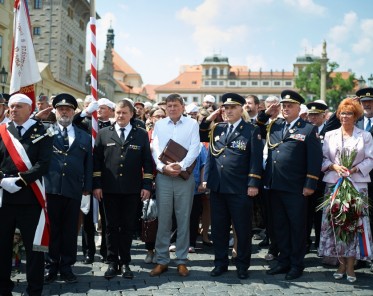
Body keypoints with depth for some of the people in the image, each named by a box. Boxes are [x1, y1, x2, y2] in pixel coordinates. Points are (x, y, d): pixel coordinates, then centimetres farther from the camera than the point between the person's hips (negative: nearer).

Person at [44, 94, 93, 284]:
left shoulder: (84, 137, 13)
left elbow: (88, 164, 12)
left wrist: (87, 187, 6)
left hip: (74, 190, 2)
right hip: (50, 188, -2)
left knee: (70, 230, 8)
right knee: (51, 228, 5)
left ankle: (66, 267, 18)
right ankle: (51, 266, 16)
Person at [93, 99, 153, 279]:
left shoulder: (141, 135, 7)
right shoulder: (103, 134, 8)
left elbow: (147, 162, 4)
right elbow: (96, 160, 5)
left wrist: (147, 186, -3)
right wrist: (96, 185, -2)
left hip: (132, 190, 0)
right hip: (109, 189, 0)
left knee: (128, 227, 6)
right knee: (112, 226, 6)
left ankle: (125, 262, 16)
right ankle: (112, 262, 15)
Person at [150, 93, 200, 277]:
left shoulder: (192, 124, 4)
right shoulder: (159, 125, 9)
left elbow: (194, 148, -6)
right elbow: (155, 148, 1)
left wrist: (181, 166, -19)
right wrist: (163, 167, -16)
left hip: (184, 177, -1)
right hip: (163, 177, 1)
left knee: (183, 219, 3)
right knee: (163, 219, 3)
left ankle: (182, 261, 12)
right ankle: (161, 260, 12)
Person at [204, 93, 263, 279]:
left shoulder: (251, 131, -1)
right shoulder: (217, 129, 13)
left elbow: (256, 159, -6)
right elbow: (211, 155, 14)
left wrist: (253, 184, -13)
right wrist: (206, 179, 7)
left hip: (240, 189, -4)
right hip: (217, 187, 5)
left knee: (242, 229, 4)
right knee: (218, 227, 10)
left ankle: (242, 265, 18)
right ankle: (220, 262, 23)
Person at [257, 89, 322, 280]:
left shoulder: (308, 129, -4)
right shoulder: (274, 125, 11)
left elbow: (315, 159, -7)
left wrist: (310, 185, -12)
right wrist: (265, 114, 5)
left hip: (295, 188, -5)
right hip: (275, 186, 5)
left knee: (297, 227, 6)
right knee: (280, 226, 14)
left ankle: (297, 264, 18)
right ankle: (284, 261, 27)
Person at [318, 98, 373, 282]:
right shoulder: (330, 135, 12)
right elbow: (323, 158, 7)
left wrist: (354, 169, -12)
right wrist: (334, 167, -11)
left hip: (357, 185, -1)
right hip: (334, 184, 2)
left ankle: (350, 266, 3)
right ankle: (341, 263, 10)